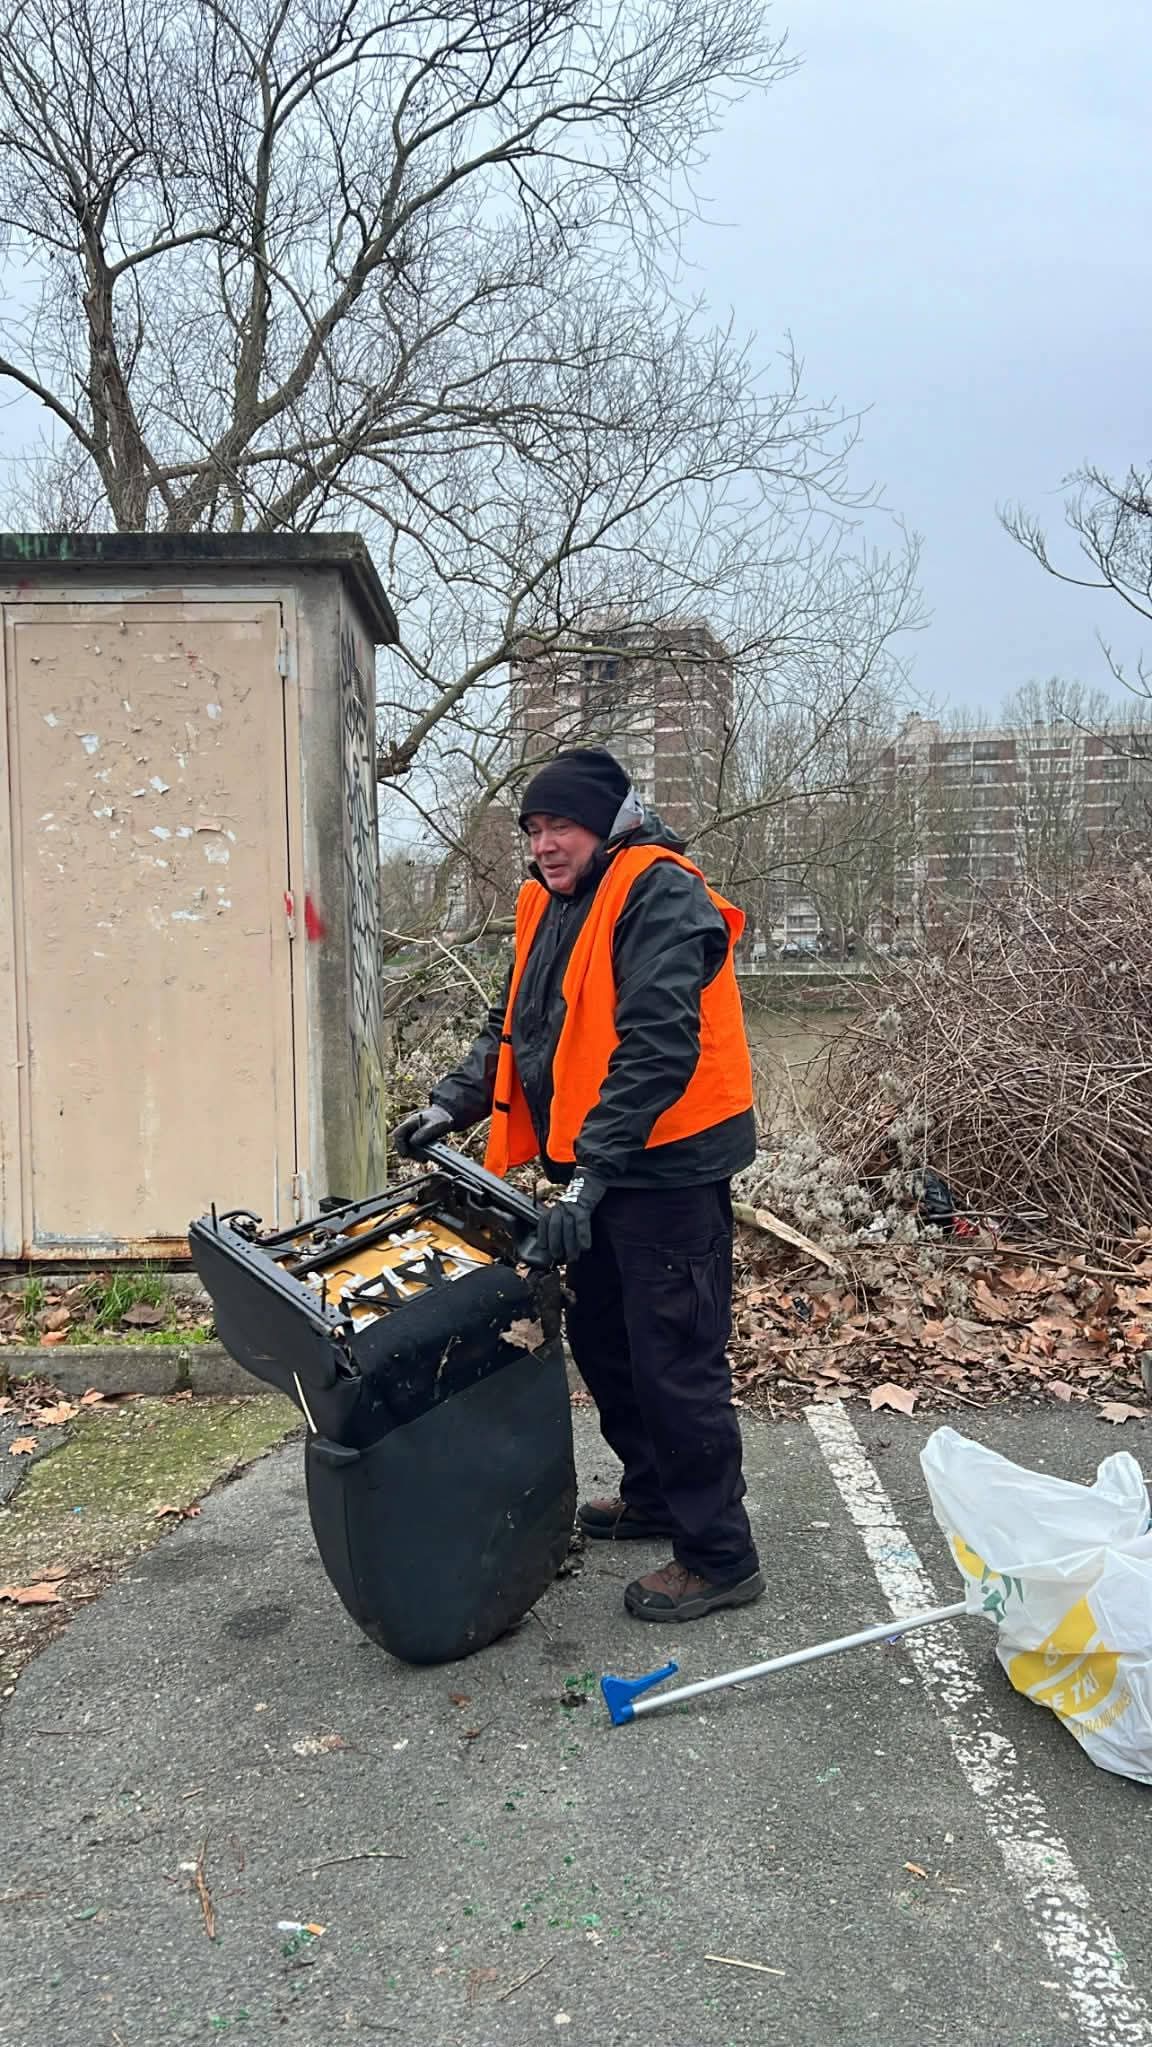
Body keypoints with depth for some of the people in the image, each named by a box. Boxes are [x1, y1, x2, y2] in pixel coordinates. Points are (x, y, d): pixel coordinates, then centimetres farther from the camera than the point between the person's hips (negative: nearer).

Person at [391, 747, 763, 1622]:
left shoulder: (659, 895, -17)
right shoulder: (555, 906, 13)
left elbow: (657, 1046, -26)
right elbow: (516, 1026, 19)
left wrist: (592, 1173, -29)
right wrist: (455, 1102, 5)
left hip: (667, 1167, -10)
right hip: (597, 1169, 10)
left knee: (673, 1361, -3)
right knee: (602, 1340, 20)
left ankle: (721, 1557, 12)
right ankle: (654, 1495, 39)